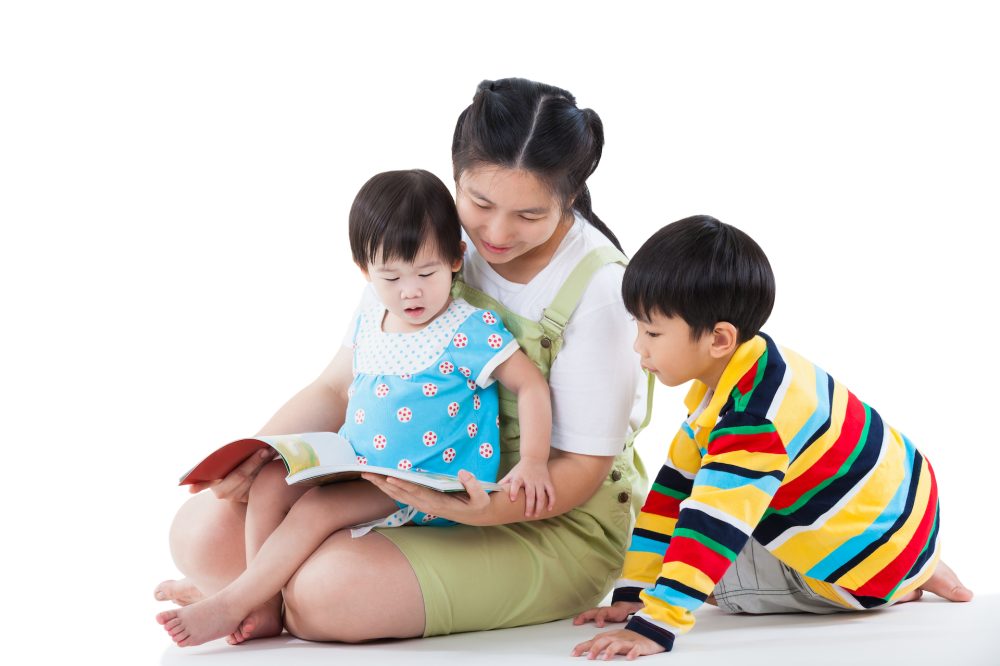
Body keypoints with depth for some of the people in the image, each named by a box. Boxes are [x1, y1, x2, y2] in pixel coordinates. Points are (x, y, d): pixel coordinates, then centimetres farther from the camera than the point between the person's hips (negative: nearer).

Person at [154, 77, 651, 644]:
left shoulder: (596, 288, -18)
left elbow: (582, 468, -15)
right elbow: (339, 388, 3)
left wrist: (489, 508, -36)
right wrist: (253, 456, -16)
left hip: (556, 523, -6)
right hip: (428, 490, 6)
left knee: (328, 587, -29)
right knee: (205, 527, -10)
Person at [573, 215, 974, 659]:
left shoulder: (754, 418, -34)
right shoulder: (727, 381, -2)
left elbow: (712, 525, -41)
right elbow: (675, 487, -1)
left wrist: (654, 626, -45)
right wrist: (632, 595, -2)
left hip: (876, 549, -9)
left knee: (724, 579, -12)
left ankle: (899, 589, 1)